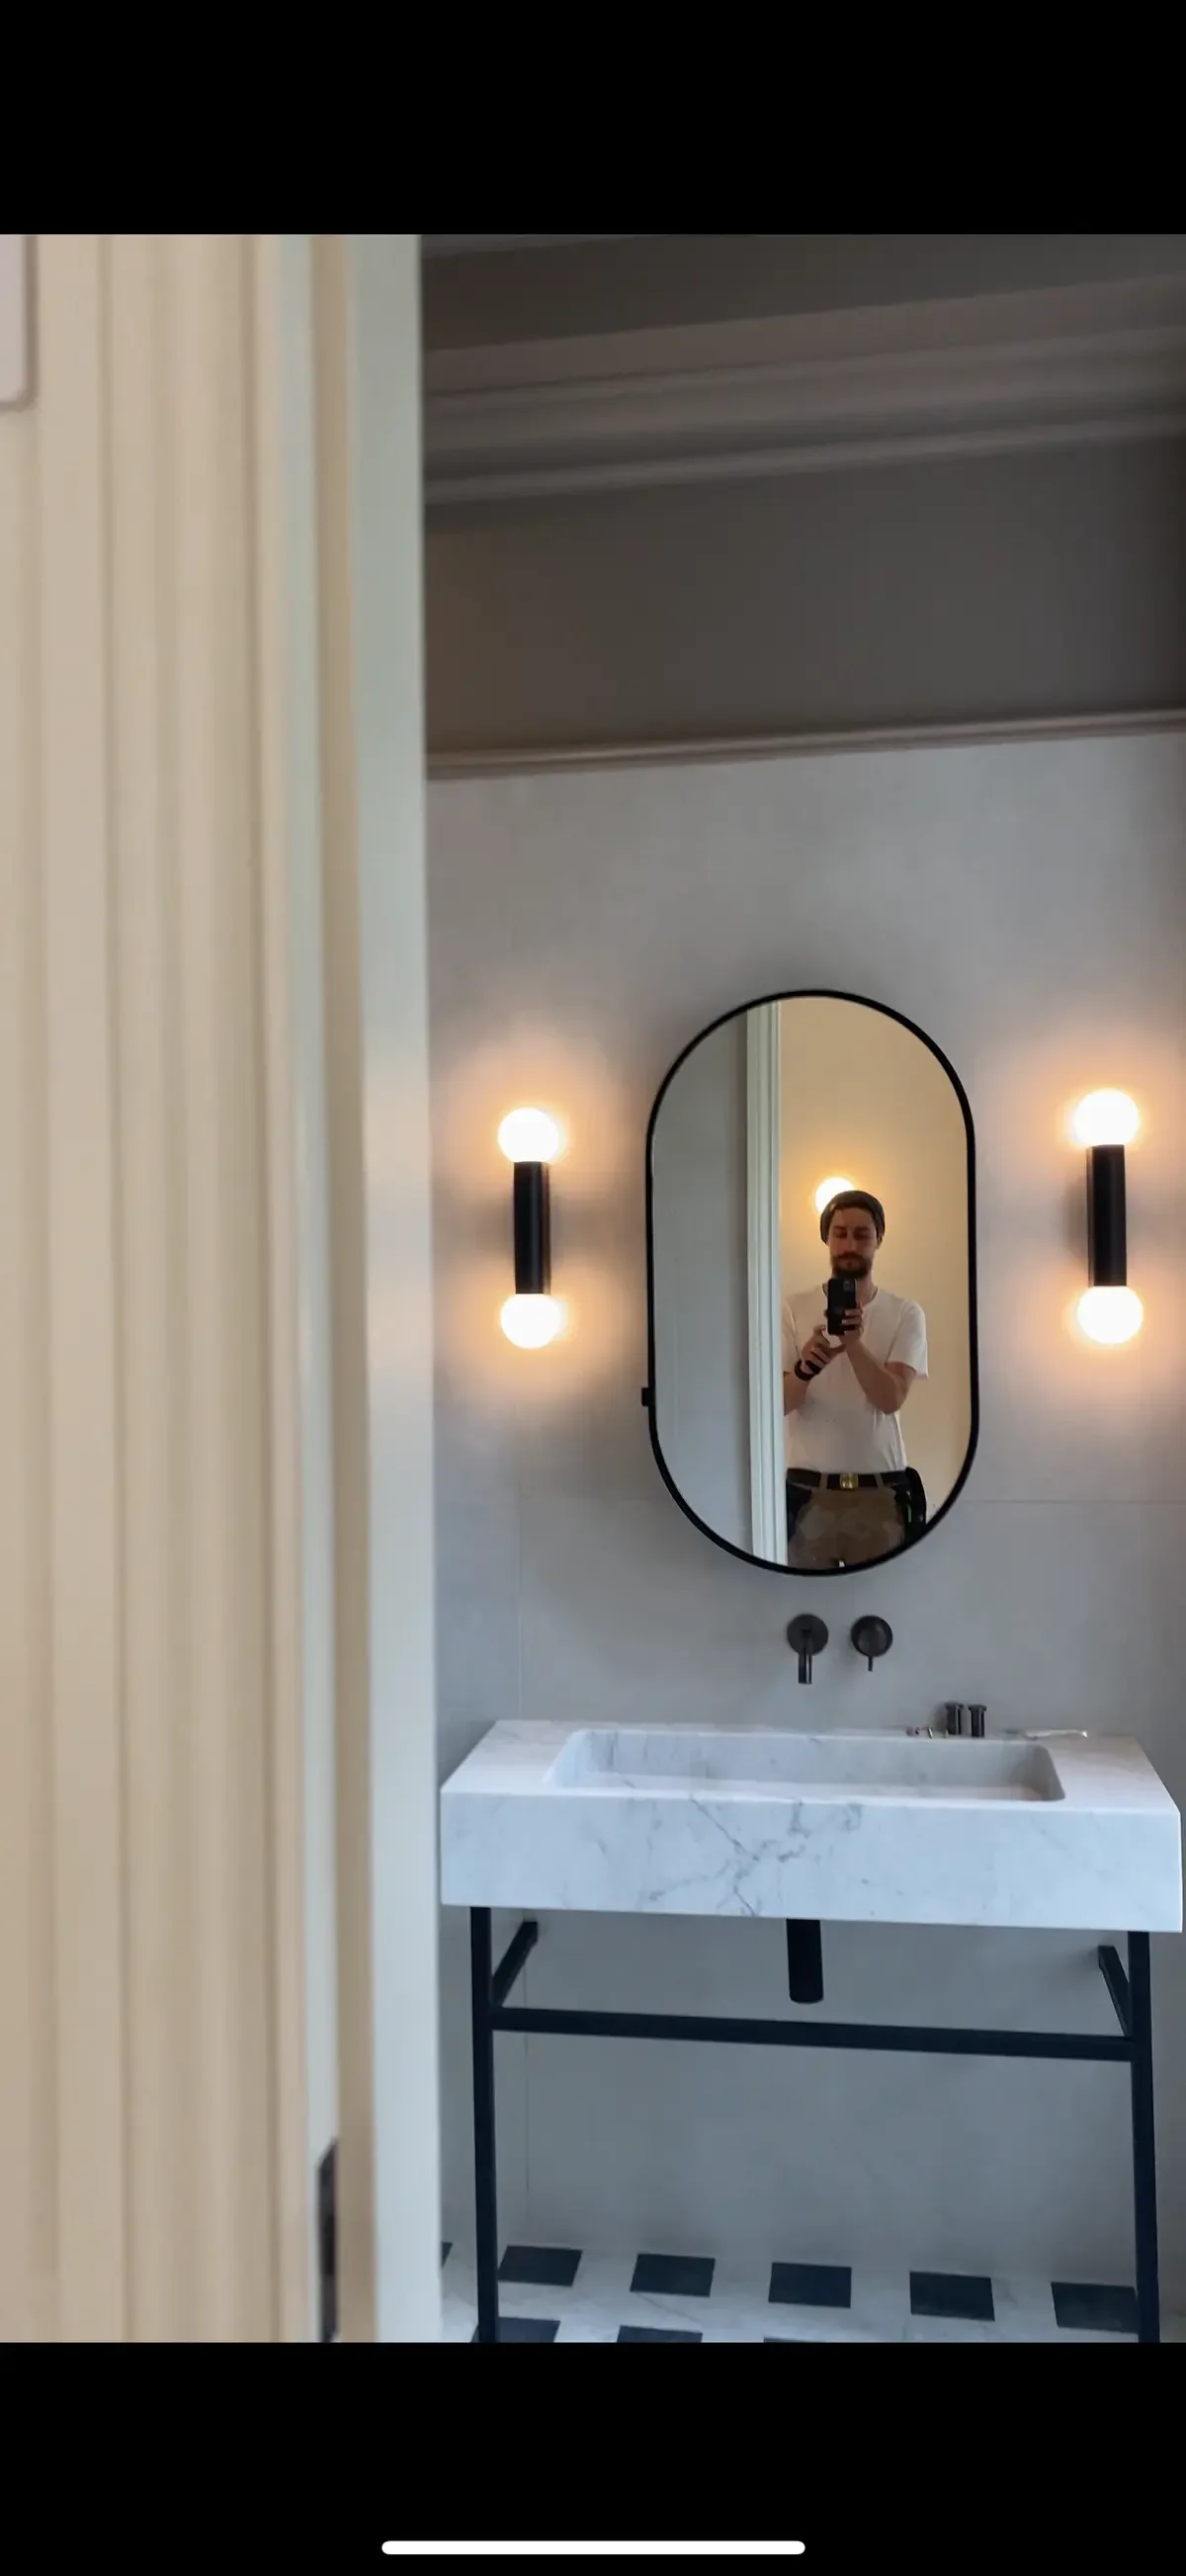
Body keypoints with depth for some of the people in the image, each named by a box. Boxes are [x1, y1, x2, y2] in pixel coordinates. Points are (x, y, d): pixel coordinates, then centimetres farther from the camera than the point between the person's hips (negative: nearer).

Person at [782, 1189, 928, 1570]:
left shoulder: (906, 1313, 1)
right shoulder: (793, 1309, 2)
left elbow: (891, 1398, -12)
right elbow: (779, 1402, -6)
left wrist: (855, 1344, -29)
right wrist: (804, 1368, -28)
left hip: (881, 1491, 0)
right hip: (809, 1489, 0)